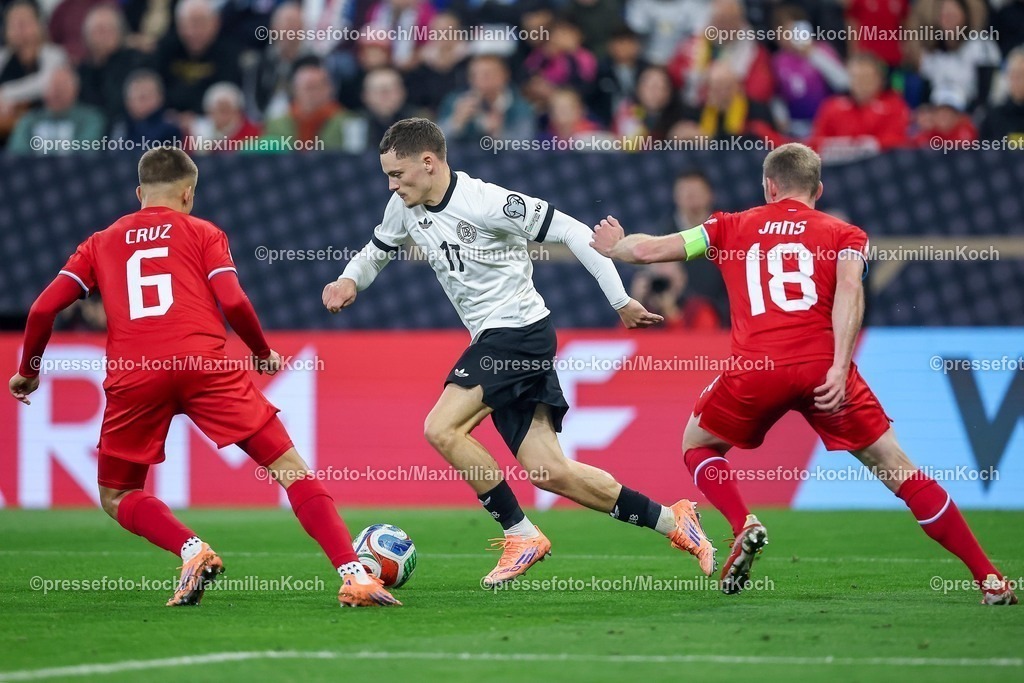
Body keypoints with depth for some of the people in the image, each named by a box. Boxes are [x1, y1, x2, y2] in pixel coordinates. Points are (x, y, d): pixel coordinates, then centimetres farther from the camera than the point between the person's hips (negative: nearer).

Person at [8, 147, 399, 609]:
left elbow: (43, 308, 15)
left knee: (115, 497, 20)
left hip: (131, 376, 1)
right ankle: (353, 575, -10)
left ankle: (192, 551, -7)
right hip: (203, 363, -1)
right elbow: (233, 302, 3)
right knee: (289, 467, 4)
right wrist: (264, 354, 19)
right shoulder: (202, 233, 17)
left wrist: (27, 371, 30)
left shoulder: (101, 242, 23)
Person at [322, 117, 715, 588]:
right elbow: (377, 251, 24)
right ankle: (672, 522, 11)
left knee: (441, 429, -19)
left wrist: (621, 302, -13)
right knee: (549, 473, 2)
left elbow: (570, 231, -15)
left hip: (520, 332, -8)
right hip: (493, 342, 8)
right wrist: (349, 281, 1)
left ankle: (521, 535, -7)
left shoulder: (486, 202, -18)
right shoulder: (407, 207, 5)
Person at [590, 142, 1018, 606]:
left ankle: (744, 527, 1)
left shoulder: (732, 228, 21)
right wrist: (839, 368, -11)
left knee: (697, 446, 27)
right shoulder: (845, 234, 18)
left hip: (756, 370, 0)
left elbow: (649, 250, 22)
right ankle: (988, 579, 1)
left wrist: (612, 246, 44)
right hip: (822, 367, 0)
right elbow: (849, 288, -2)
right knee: (897, 469, 7)